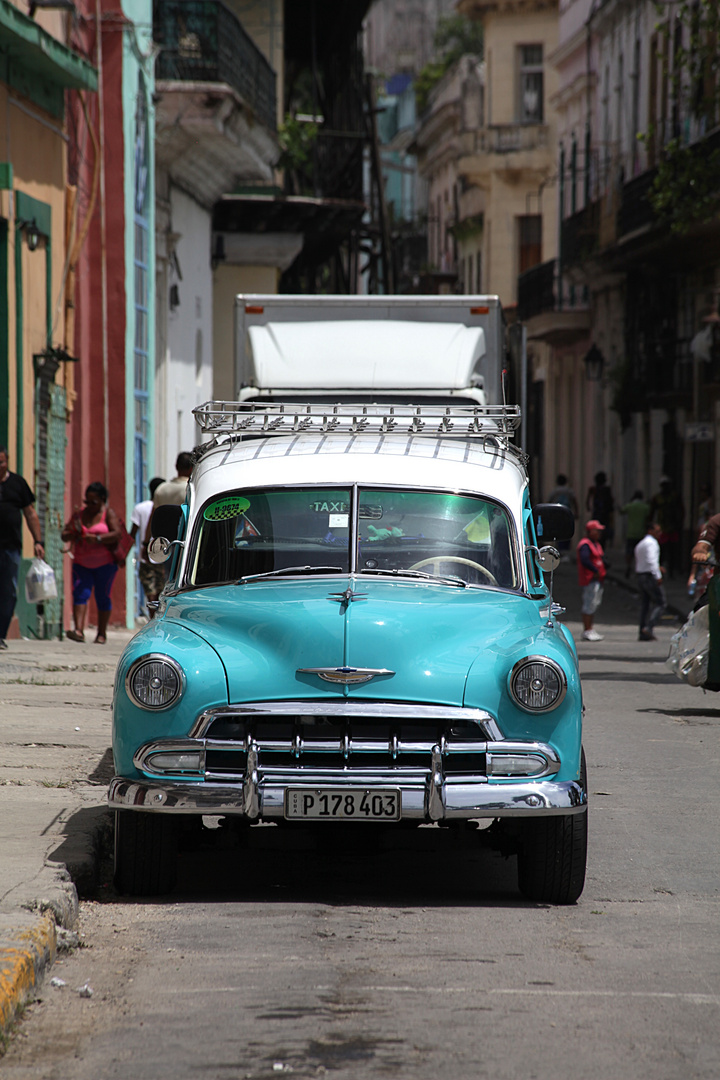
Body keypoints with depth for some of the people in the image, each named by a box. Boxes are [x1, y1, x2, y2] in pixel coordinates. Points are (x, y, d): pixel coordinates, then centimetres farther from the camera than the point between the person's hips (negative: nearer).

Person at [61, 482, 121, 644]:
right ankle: (79, 630, -23)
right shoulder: (78, 515, 12)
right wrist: (72, 533, -12)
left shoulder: (108, 514, -1)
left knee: (103, 597, 2)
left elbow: (116, 534, -14)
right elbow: (64, 536, 11)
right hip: (81, 563, 3)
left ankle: (102, 633, 12)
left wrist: (97, 538, -27)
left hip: (104, 564, -3)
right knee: (80, 594, -13)